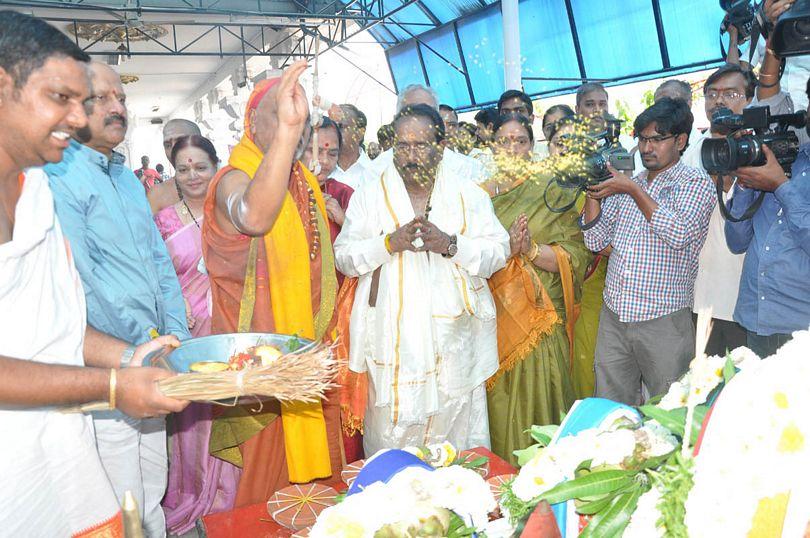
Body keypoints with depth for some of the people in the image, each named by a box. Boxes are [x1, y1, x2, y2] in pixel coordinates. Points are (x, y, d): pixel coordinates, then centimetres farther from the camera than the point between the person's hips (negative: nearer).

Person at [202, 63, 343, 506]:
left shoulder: (305, 183, 12)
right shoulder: (234, 178, -14)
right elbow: (253, 216, -43)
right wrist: (286, 129, -49)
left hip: (308, 349, 7)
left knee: (314, 463, 18)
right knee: (269, 475, 4)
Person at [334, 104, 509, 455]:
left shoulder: (469, 196, 8)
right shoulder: (370, 197, 7)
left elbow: (498, 251, 2)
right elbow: (344, 257, 2)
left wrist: (450, 244, -14)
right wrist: (389, 243, -14)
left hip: (453, 342, 1)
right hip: (393, 343, 0)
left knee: (456, 434, 6)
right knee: (391, 436, 1)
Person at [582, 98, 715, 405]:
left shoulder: (696, 183, -2)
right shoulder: (624, 183, 13)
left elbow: (680, 235, -20)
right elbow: (596, 241, 8)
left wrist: (634, 190, -16)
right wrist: (592, 191, -3)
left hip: (664, 322, -4)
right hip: (613, 316, 5)